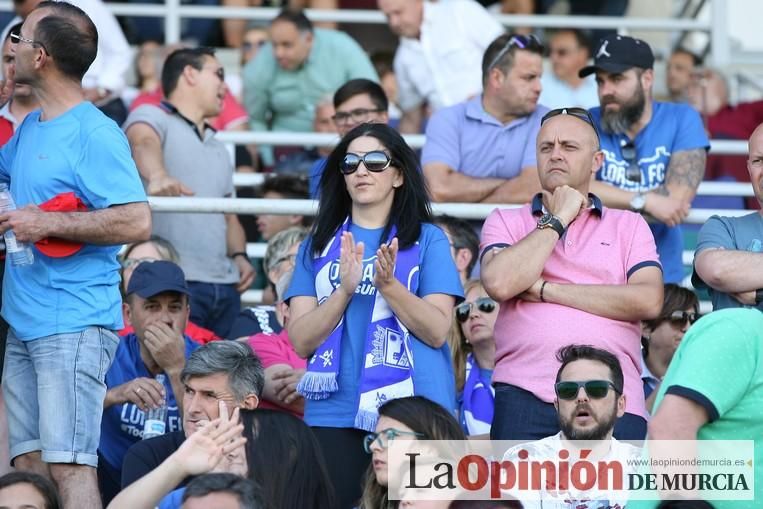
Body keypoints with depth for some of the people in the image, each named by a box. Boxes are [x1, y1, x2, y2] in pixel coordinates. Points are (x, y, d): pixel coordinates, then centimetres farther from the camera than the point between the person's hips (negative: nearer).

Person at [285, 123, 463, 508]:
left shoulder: (427, 240, 6)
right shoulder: (318, 244, 12)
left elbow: (437, 331, -4)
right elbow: (301, 341, 3)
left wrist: (388, 284, -18)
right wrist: (345, 291, -12)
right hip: (333, 412, 2)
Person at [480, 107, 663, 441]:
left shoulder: (629, 225, 17)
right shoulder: (505, 222, 17)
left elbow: (649, 301, -1)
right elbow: (500, 283, -5)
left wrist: (546, 290, -2)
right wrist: (557, 219, 3)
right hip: (525, 395, 0)